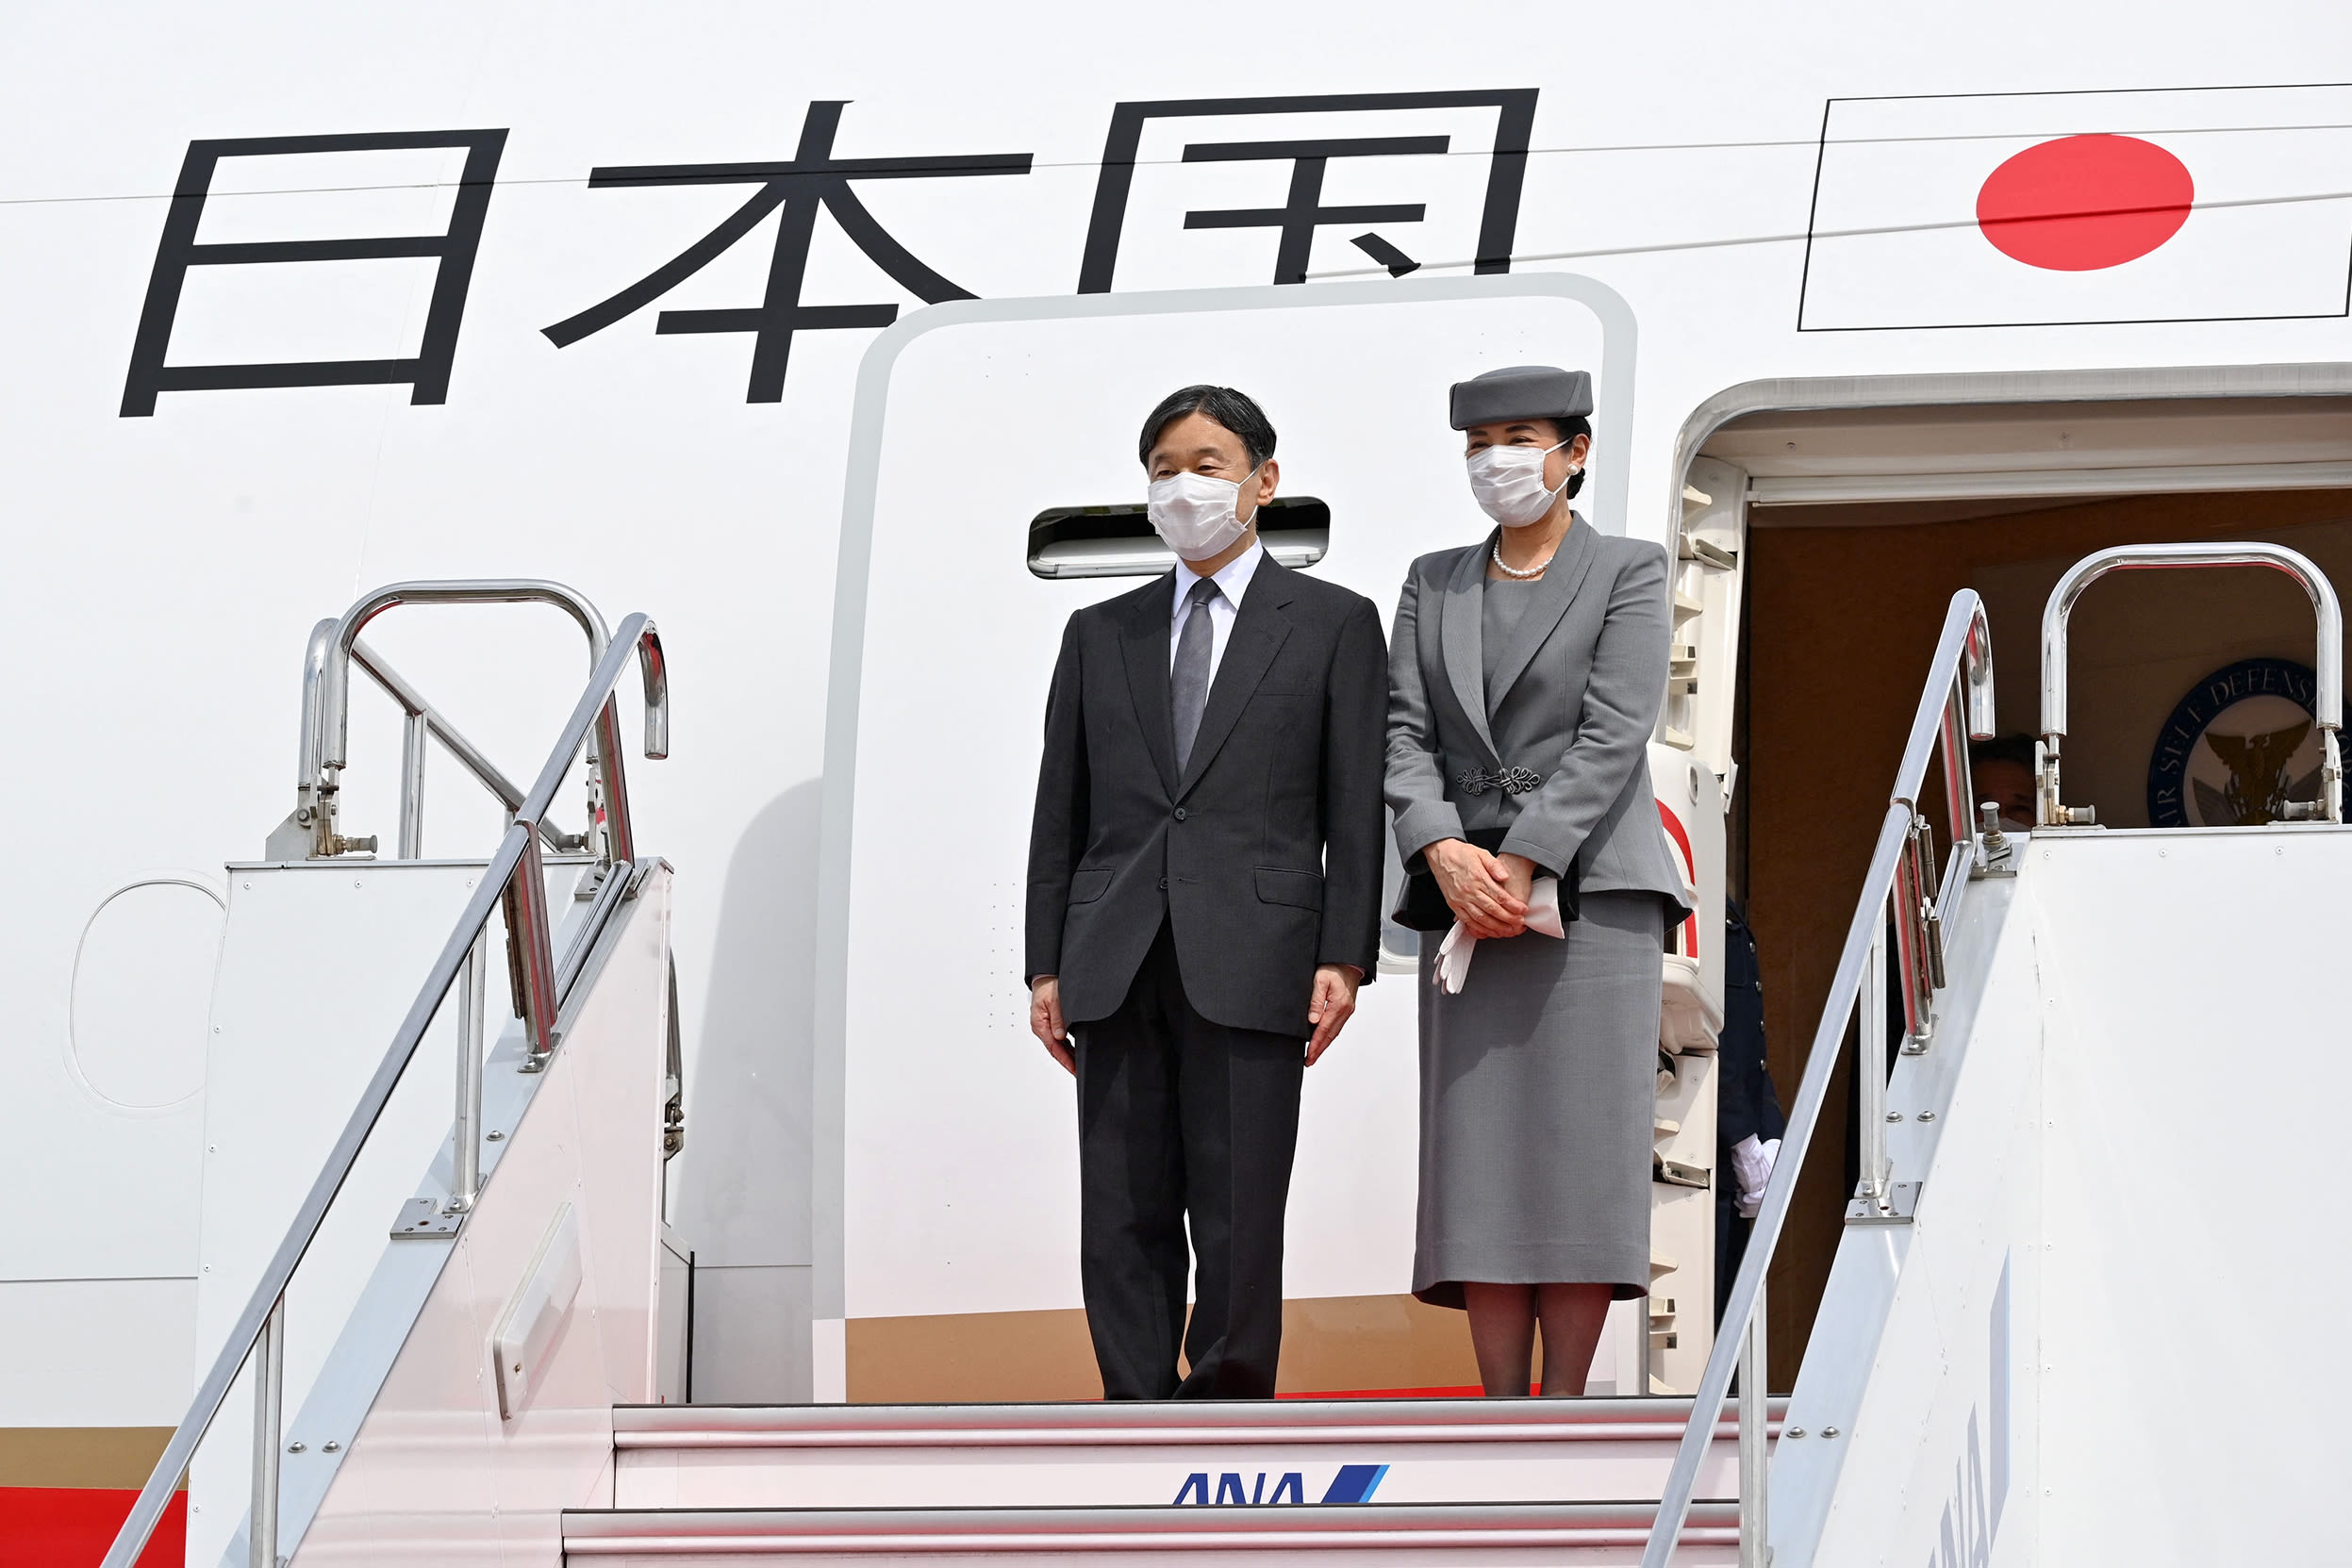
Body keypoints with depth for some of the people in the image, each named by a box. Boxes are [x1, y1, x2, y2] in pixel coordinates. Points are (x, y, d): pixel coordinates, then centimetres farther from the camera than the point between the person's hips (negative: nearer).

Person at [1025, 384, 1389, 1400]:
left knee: (1238, 1228, -5)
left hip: (1248, 966, -3)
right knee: (1122, 1225, 2)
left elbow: (1355, 810, 3)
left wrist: (1343, 959, -6)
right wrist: (1047, 967, 8)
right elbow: (1060, 812, 15)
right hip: (1116, 969, 3)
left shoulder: (1332, 623, 8)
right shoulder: (1100, 633, 17)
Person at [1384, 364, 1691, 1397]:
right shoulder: (1433, 584, 16)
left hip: (1590, 887, -4)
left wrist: (1521, 864, -16)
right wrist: (1446, 855, -11)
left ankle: (1564, 1412, -6)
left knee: (1579, 1142, -7)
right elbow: (1404, 731, 6)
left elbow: (1614, 736, -7)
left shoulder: (1629, 573, 3)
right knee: (1480, 1152, -2)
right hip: (1467, 896, 4)